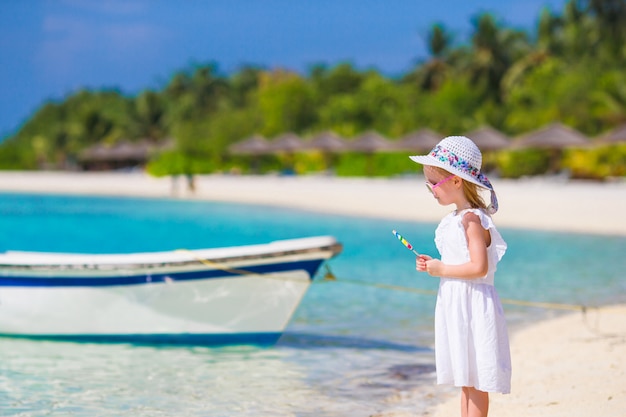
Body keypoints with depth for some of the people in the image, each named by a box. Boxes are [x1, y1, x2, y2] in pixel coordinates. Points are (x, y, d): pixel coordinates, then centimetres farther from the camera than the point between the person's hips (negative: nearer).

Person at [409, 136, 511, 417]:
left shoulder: (472, 219, -16)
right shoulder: (455, 219, 13)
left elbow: (479, 267, -25)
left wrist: (441, 269, -15)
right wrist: (433, 265, 6)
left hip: (472, 305, -10)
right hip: (455, 303, 10)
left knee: (475, 379, -3)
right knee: (465, 380, 14)